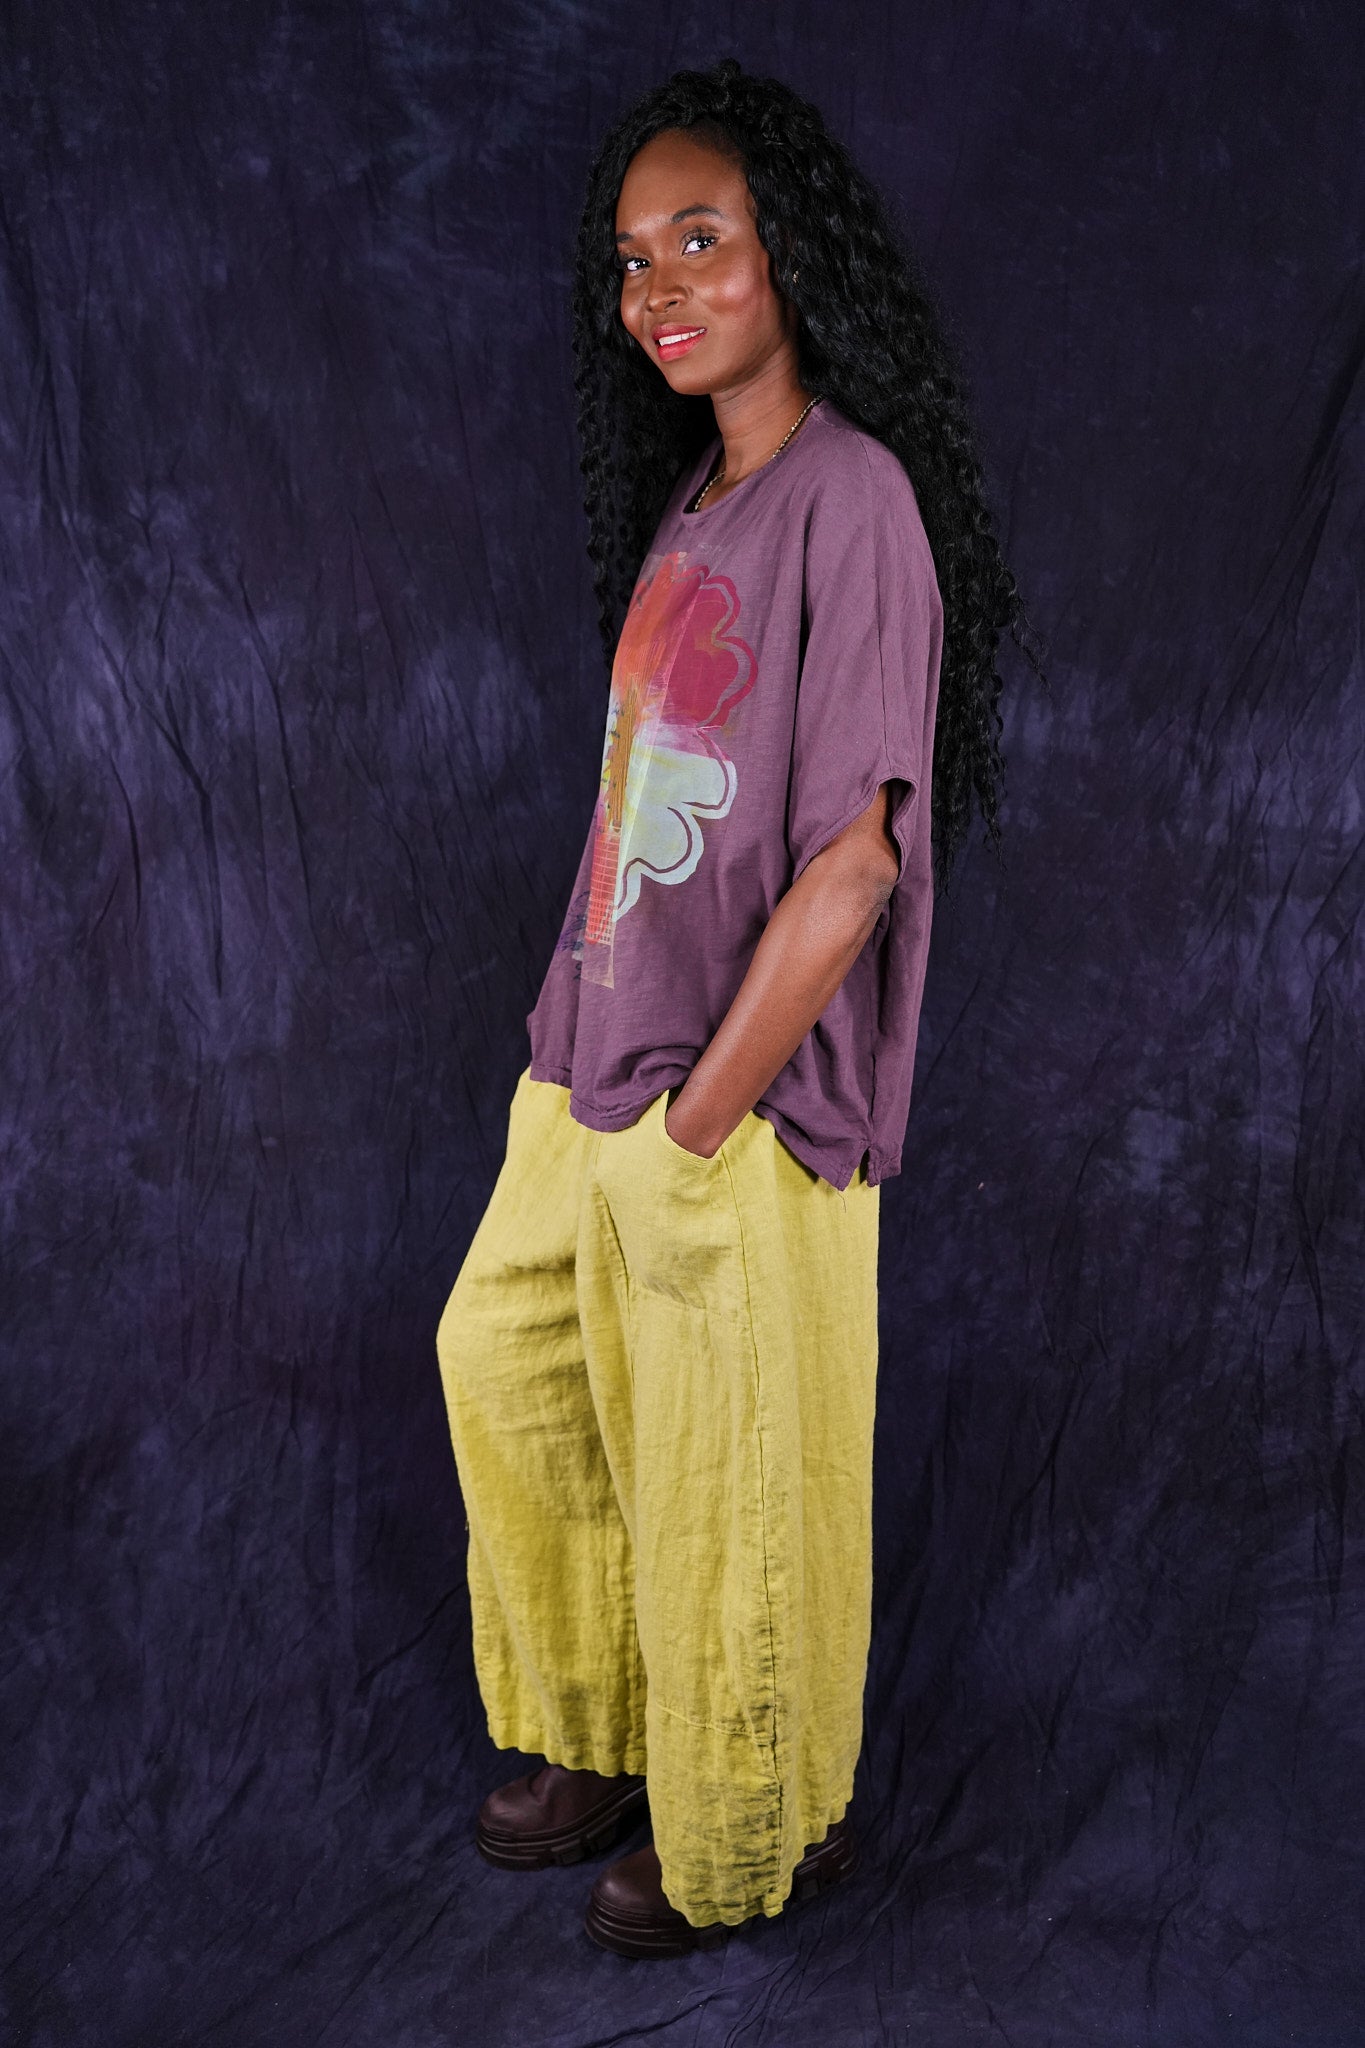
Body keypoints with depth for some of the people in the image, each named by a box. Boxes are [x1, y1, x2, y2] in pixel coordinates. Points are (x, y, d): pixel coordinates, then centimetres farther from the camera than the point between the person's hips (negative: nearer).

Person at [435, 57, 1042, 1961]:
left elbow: (853, 860, -20)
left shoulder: (854, 498, -15)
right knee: (505, 1370, 20)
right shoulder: (687, 498, 10)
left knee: (731, 1500, 7)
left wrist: (692, 1125, -16)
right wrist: (585, 1044, 7)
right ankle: (602, 1741, 43)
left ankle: (752, 1844, 33)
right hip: (600, 1078, 9)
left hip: (742, 1109, -8)